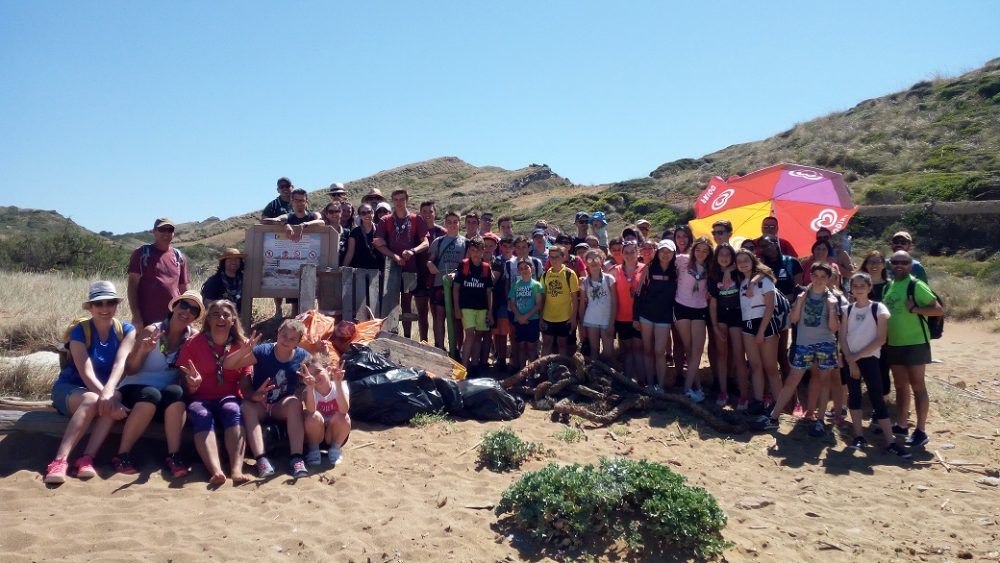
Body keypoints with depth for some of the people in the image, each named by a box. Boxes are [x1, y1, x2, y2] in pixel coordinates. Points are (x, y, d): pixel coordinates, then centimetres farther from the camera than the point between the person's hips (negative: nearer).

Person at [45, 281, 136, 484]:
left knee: (114, 399, -34)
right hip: (70, 387, -2)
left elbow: (120, 363, -23)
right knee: (91, 400, -37)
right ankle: (60, 460, -41)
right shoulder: (80, 331, -14)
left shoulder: (126, 330, -7)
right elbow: (87, 373, -24)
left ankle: (87, 458, -37)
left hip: (105, 388, 2)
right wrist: (104, 396, -39)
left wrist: (108, 392, -41)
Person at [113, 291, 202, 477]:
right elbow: (129, 370, -9)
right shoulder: (152, 331, -7)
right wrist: (142, 351, -28)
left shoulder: (193, 337, 0)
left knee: (176, 391, -32)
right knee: (151, 394, -35)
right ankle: (122, 455, -25)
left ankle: (173, 455, -32)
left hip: (169, 400, 2)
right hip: (135, 389, -2)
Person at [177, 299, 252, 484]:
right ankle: (216, 471, -54)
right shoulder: (193, 343, 5)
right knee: (201, 416, -34)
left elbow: (245, 380, 3)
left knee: (233, 410, -34)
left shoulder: (242, 344, 8)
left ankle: (237, 470, -51)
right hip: (200, 399, 0)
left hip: (229, 398, 1)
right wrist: (192, 384, -22)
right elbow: (185, 385, 4)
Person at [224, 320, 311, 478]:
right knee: (246, 406, -32)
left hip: (282, 406, 0)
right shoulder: (263, 352, -12)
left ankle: (296, 459, -36)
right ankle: (262, 460, -40)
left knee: (295, 402, -31)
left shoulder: (302, 357, -5)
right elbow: (227, 365, -14)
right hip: (259, 404, 0)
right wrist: (243, 351, -33)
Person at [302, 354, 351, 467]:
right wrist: (310, 387, -50)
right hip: (316, 435, 0)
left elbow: (344, 410, -35)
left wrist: (338, 382, -43)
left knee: (343, 417, -31)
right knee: (314, 416, -31)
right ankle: (314, 450, -6)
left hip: (335, 434, 0)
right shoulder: (308, 390, -13)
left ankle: (335, 449, -4)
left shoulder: (341, 386, -15)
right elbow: (311, 410, -36)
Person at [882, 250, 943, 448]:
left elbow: (939, 310, -15)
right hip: (893, 344, 7)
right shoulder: (888, 286, 11)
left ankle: (921, 431, 3)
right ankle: (901, 425, 25)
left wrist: (914, 308, -25)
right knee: (900, 386, 14)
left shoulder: (916, 285, -11)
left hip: (915, 343, -7)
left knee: (917, 386, -2)